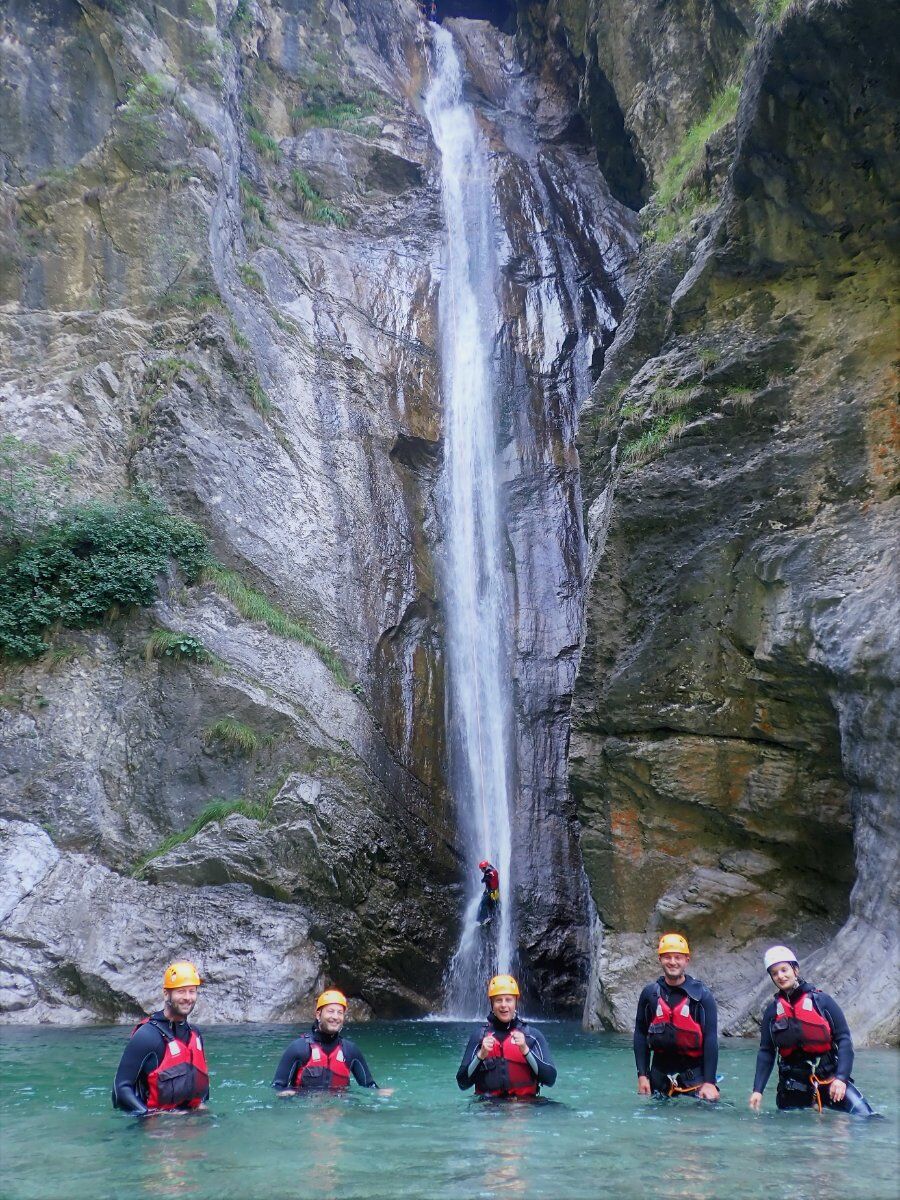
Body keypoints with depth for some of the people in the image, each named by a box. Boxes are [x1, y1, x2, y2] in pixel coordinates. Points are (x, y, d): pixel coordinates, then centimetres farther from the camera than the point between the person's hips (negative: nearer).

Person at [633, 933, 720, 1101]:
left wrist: (709, 1082, -12)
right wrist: (642, 1075, -3)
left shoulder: (701, 994, -5)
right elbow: (640, 1035, 4)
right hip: (659, 1075, 2)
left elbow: (711, 1038, -7)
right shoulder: (650, 993, 2)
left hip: (694, 1075, -2)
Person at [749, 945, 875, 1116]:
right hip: (794, 1086, 3)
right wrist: (757, 1090, -3)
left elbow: (844, 1040, -4)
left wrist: (841, 1078, -15)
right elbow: (766, 1052, 6)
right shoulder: (772, 1010, 6)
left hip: (829, 1078, -2)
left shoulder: (822, 1000, -2)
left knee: (865, 1117, -17)